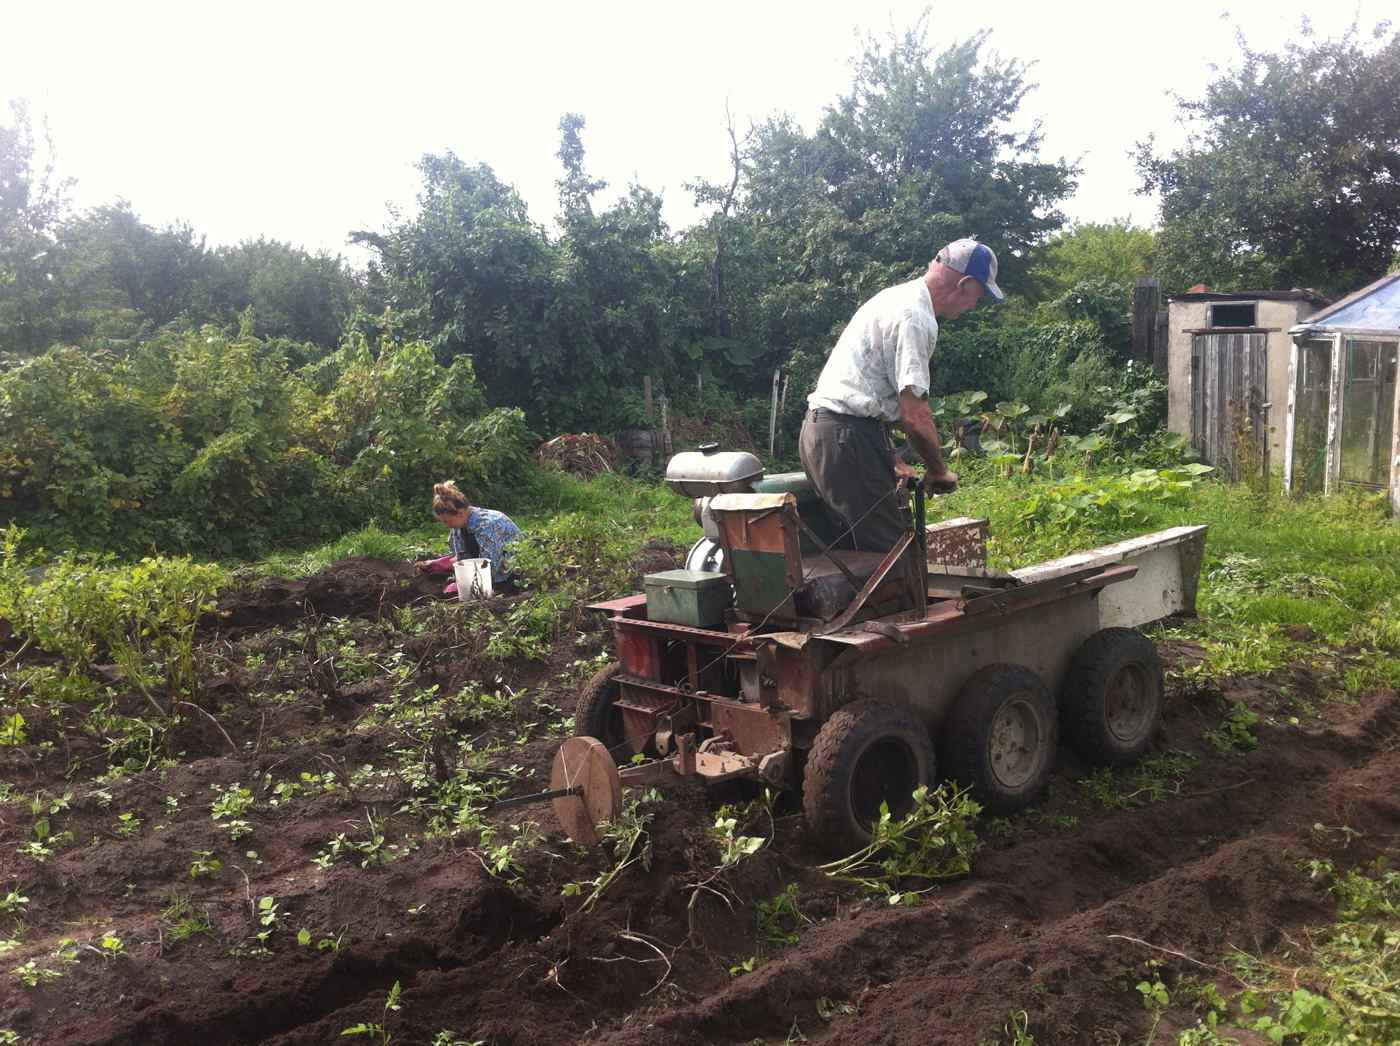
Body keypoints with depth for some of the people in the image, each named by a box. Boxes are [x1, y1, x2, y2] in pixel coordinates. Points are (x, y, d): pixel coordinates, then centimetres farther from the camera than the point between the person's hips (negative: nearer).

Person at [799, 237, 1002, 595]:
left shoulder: (895, 298, 20)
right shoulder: (916, 317, -13)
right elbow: (915, 414, -18)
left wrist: (890, 462, 21)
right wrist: (940, 471, -2)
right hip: (848, 438, -11)